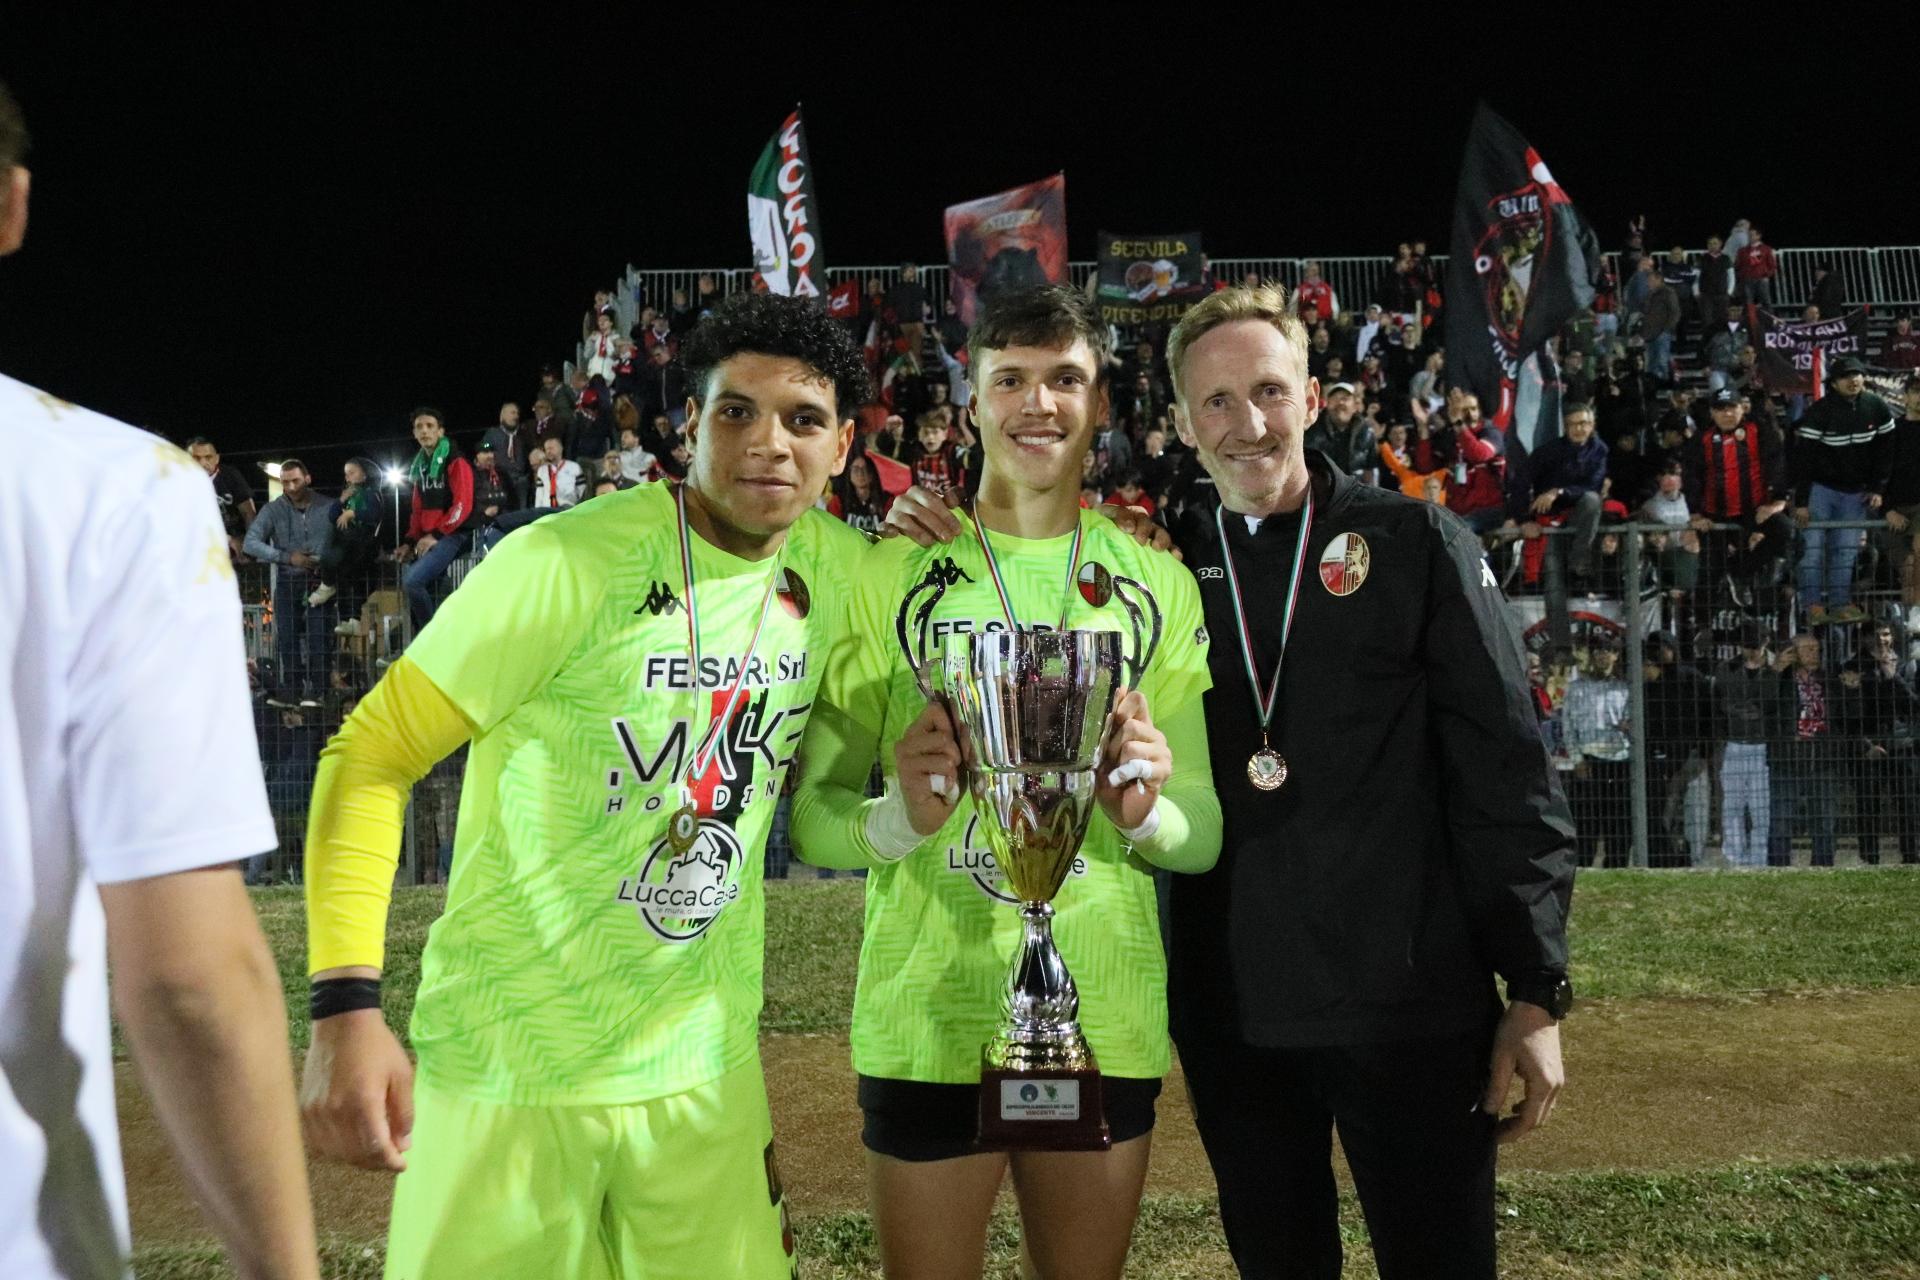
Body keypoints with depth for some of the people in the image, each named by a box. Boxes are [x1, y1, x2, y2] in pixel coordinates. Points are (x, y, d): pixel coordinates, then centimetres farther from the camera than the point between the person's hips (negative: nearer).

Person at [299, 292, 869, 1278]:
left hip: (710, 1065, 5)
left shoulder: (838, 567, 0)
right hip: (512, 1068, -4)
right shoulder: (569, 562, -18)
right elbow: (373, 755, -15)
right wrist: (347, 1005, -22)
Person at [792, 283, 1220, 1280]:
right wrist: (900, 817, -23)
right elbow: (812, 816, -2)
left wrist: (1147, 814, -16)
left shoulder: (1158, 584, 6)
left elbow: (1205, 833, 6)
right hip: (929, 1018, -2)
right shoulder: (890, 572, -1)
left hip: (1107, 1020, 2)